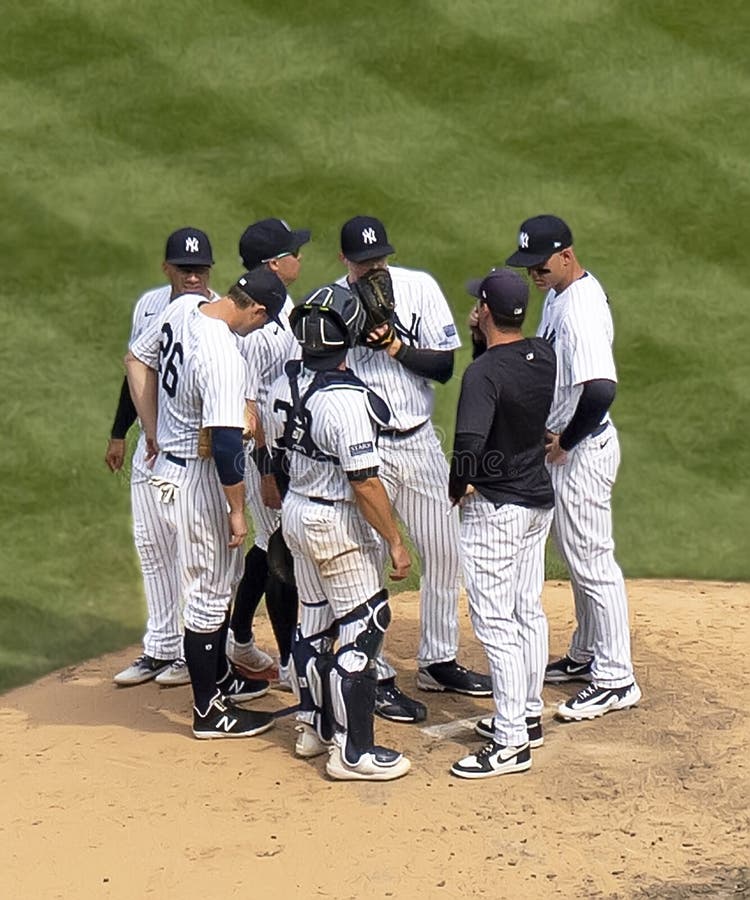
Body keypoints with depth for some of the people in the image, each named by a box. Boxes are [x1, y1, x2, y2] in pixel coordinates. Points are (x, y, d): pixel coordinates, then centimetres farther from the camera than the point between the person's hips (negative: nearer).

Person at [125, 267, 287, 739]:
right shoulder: (222, 355, -30)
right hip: (196, 480, -9)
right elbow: (226, 443, -29)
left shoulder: (183, 307, -3)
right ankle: (210, 710, 17)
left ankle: (219, 677, 41)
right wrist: (237, 510, -18)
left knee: (223, 577, 25)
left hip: (169, 463, 9)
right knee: (208, 594, 4)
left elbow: (137, 360, 11)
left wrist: (154, 433, 15)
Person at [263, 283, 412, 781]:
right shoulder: (347, 398, -25)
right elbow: (365, 483, -25)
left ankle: (313, 726, 32)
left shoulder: (283, 385, 0)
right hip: (339, 524, -8)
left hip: (295, 512, 9)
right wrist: (396, 542, -17)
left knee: (315, 622, 20)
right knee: (363, 628, 0)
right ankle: (353, 750, 3)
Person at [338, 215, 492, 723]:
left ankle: (438, 662, 29)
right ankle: (377, 677, 12)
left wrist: (395, 344, -19)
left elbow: (444, 366, -5)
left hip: (420, 442, 4)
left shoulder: (419, 287, -2)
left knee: (445, 552, 12)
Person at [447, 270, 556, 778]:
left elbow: (469, 443, -33)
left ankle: (512, 744, -2)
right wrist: (484, 336, 6)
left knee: (496, 624, -4)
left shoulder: (484, 373, -23)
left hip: (495, 509, -8)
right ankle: (528, 717, 30)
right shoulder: (545, 356, 0)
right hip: (539, 500, 8)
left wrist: (458, 486, -15)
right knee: (529, 612, 18)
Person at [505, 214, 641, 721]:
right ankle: (588, 655, 36)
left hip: (582, 450, -11)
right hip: (562, 446, 11)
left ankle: (616, 680, 6)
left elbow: (601, 389, -36)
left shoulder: (581, 309, -26)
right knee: (579, 559, 21)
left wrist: (565, 441, -22)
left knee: (593, 563, -3)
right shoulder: (560, 293, 6)